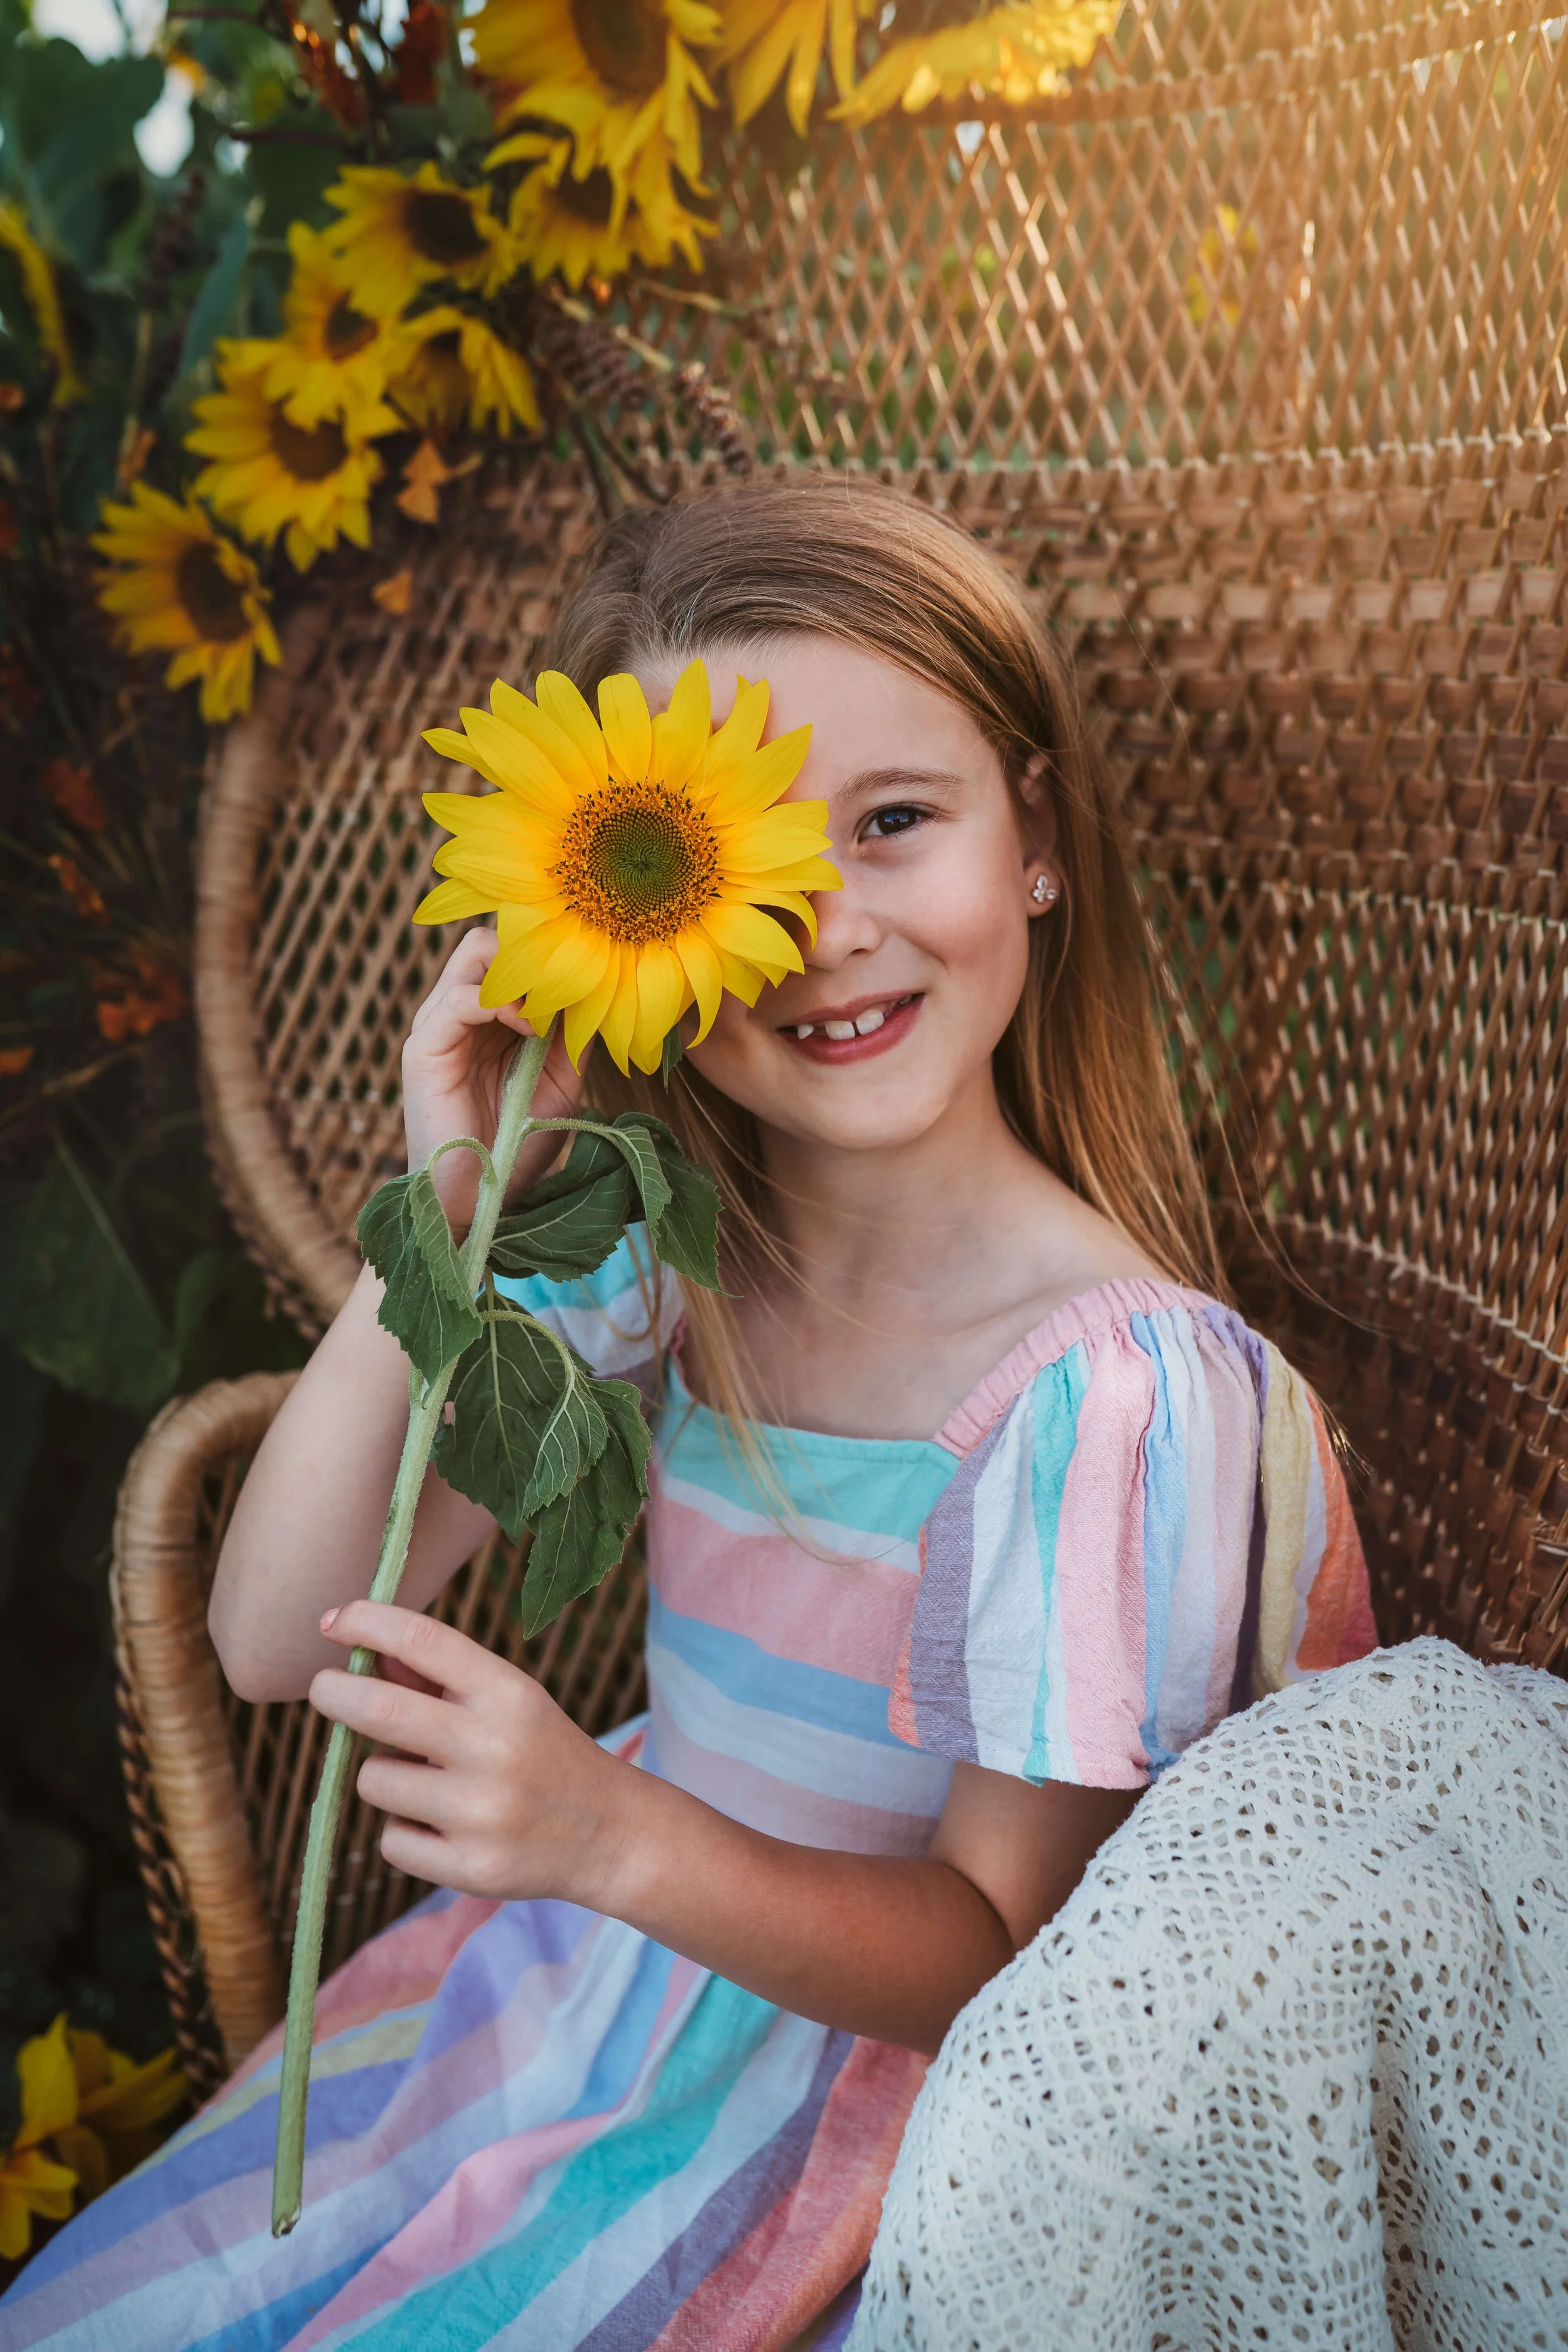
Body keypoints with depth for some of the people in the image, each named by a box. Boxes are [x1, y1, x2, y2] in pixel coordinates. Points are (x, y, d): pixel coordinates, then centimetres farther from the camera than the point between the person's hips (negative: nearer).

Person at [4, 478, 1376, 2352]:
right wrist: (440, 1218, -25)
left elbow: (994, 1951, -18)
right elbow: (272, 1638, -11)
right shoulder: (656, 1242, -8)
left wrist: (618, 1833, -37)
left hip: (856, 2048, -5)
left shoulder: (1117, 1384, -26)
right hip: (586, 1957, 5)